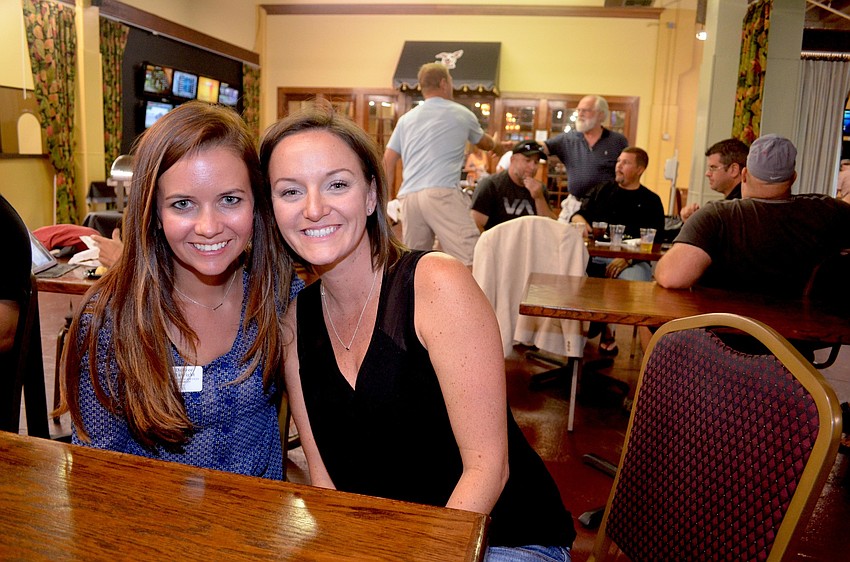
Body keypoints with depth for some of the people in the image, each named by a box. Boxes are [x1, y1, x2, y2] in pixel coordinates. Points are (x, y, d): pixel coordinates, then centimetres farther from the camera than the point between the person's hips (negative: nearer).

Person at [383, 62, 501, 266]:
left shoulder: (406, 119, 21)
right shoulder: (461, 114, 14)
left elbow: (388, 162, 17)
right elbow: (485, 142, 33)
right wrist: (500, 147, 56)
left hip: (409, 196, 5)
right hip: (442, 193, -5)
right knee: (470, 258, -11)